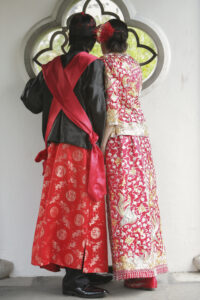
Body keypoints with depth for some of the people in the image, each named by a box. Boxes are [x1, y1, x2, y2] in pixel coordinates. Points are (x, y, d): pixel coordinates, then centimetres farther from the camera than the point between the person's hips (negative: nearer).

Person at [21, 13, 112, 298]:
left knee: (63, 205, 8)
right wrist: (100, 140, 3)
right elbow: (97, 106, -11)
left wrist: (32, 82, 36)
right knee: (82, 207, -4)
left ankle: (83, 271, 18)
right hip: (82, 146, -6)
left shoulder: (52, 67, 12)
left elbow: (33, 102, 16)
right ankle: (74, 277, -3)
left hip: (56, 146, 7)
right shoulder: (93, 64, -5)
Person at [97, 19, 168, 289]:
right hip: (140, 133, 8)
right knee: (142, 197, 9)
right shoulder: (134, 65, 17)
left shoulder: (106, 63, -5)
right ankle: (149, 268, 15)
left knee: (124, 198, -5)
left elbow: (112, 105, -13)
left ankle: (139, 273, -1)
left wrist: (101, 144, -13)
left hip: (119, 135, -7)